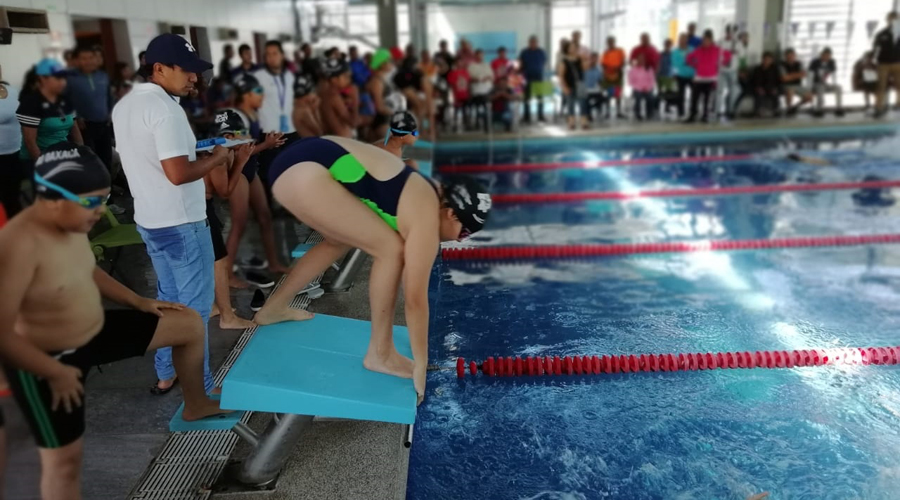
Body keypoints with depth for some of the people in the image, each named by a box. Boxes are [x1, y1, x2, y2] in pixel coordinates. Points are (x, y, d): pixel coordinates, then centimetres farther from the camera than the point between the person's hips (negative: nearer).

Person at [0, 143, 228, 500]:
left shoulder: (71, 224, -6)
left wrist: (139, 302, 10)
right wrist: (56, 373, -21)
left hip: (96, 332, 8)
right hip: (45, 361, -8)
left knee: (190, 325, 8)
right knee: (64, 458, 4)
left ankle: (196, 405, 30)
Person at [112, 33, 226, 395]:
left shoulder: (125, 105, 10)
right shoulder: (164, 108, -20)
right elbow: (177, 173, -26)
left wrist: (190, 149, 15)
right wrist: (216, 159, -11)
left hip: (149, 219, 10)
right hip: (181, 223, -9)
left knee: (170, 299, 21)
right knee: (195, 306, 1)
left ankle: (166, 375, 32)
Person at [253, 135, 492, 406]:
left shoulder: (426, 197, 17)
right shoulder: (425, 221, -10)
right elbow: (415, 297, -7)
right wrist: (422, 365, 2)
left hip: (302, 159, 10)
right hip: (304, 172, -10)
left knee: (341, 240, 29)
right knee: (391, 249, -9)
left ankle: (274, 308, 39)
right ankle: (380, 354, 4)